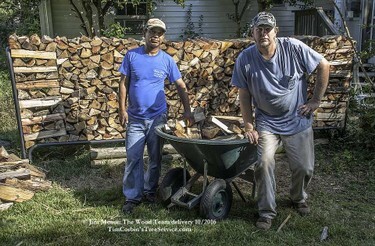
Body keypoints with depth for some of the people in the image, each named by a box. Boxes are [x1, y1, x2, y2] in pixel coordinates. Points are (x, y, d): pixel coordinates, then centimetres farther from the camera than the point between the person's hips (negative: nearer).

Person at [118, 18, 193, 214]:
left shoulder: (167, 60, -1)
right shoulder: (132, 56, -2)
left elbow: (181, 86, 3)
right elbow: (124, 83, 1)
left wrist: (187, 110, -4)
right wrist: (122, 109, -5)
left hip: (158, 117, 1)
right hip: (135, 118, 0)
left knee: (155, 158, 11)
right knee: (133, 159, 2)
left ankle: (150, 191, 29)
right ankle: (132, 196, 14)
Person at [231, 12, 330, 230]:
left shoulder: (293, 48, -14)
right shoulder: (245, 59, -11)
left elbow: (324, 66, -4)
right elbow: (244, 95, -3)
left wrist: (316, 101, -5)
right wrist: (249, 126, -5)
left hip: (298, 120, 1)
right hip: (267, 122, 0)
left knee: (304, 167, 7)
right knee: (264, 163, -15)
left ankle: (299, 198, 40)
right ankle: (267, 212, 6)